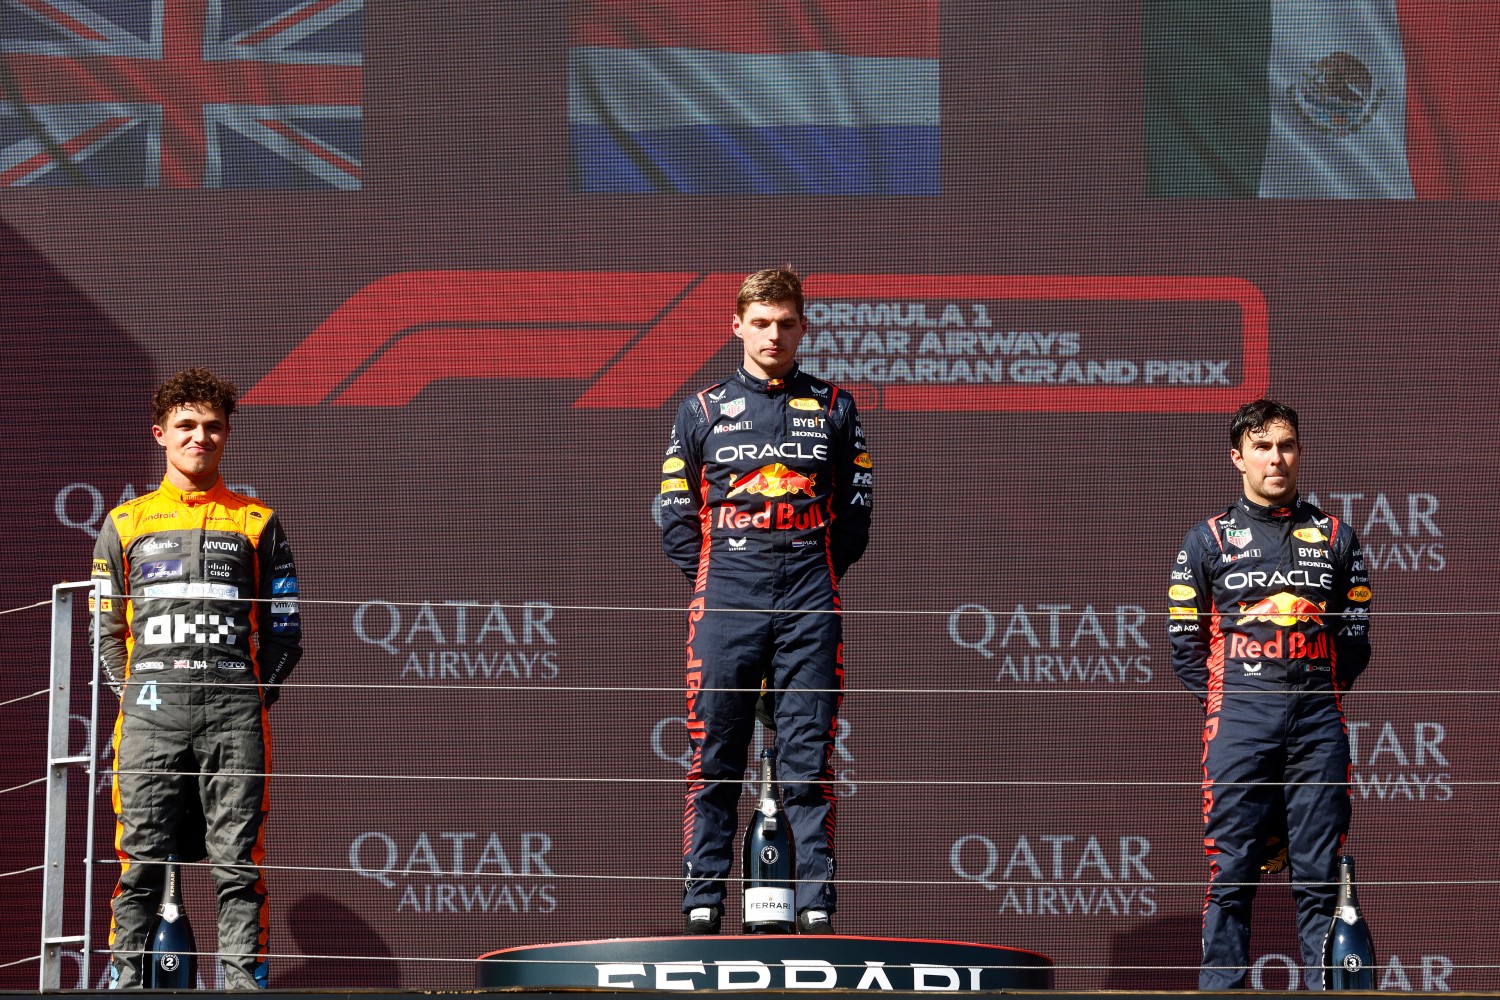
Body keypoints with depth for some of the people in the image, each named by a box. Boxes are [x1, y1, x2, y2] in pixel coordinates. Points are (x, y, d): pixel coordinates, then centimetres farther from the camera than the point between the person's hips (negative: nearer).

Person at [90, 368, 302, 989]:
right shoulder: (125, 524, 15)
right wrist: (135, 693, 5)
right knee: (140, 860, -3)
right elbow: (106, 629, 17)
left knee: (238, 861, -5)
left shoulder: (257, 524, 13)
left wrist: (252, 697, 4)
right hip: (150, 716, 0)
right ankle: (124, 978, 1)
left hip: (234, 716, 0)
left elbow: (285, 630, 13)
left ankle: (245, 978, -4)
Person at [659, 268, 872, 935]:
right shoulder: (702, 411, 11)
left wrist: (817, 577, 6)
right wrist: (716, 579, 4)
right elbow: (676, 517, 13)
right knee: (713, 760, -3)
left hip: (809, 604, 0)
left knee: (809, 760, -2)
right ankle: (702, 907, -2)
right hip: (725, 602, 0)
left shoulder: (834, 409, 13)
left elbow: (855, 515, 14)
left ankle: (817, 910, -2)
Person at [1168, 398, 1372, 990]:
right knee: (1232, 874, -5)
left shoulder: (1335, 537, 15)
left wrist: (1319, 695, 7)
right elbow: (1184, 642, 10)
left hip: (1318, 719, 1)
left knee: (1321, 875, -1)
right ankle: (1220, 989, -4)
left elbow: (1356, 637, 16)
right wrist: (1227, 703, 4)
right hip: (1239, 721, -1)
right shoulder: (1208, 541, 10)